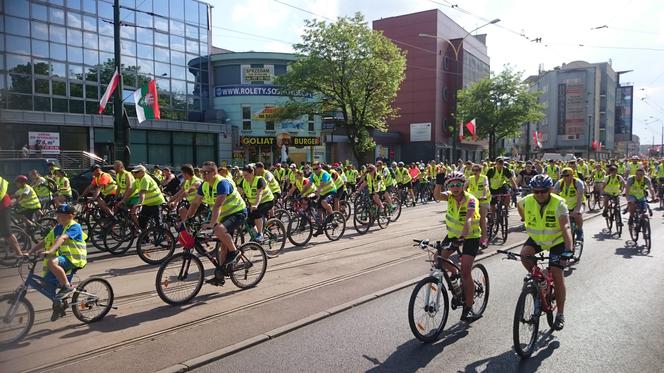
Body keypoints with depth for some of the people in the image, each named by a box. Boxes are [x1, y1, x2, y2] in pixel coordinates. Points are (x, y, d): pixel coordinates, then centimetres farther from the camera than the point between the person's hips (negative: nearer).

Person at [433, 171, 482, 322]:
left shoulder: (470, 200, -22)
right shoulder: (450, 196, -6)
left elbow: (468, 219, -38)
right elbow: (437, 196, -27)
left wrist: (463, 235, -54)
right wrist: (438, 183, -44)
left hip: (470, 237, -6)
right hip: (453, 234, 6)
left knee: (466, 271, -14)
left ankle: (468, 308, -4)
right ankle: (454, 273, 23)